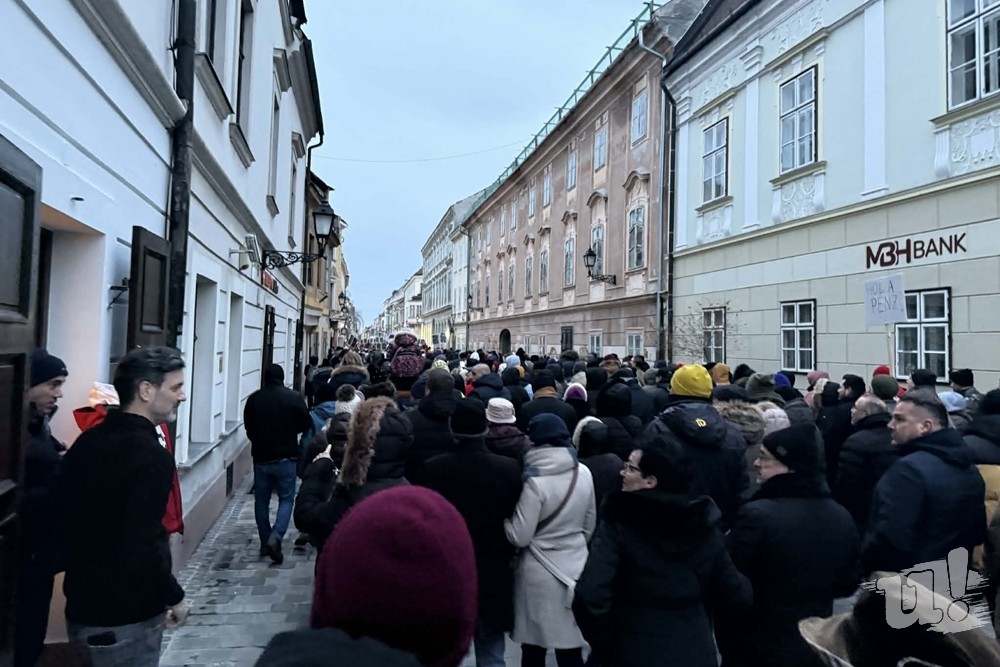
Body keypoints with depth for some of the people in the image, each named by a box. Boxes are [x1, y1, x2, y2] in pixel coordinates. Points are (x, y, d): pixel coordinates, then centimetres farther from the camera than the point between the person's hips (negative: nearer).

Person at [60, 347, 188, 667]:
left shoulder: (87, 441, 2)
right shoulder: (150, 456, -24)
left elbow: (63, 515, 12)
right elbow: (143, 548, -27)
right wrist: (174, 597, -13)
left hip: (82, 607, 8)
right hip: (126, 618, -8)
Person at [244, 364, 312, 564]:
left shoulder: (253, 399, -3)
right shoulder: (294, 397, -9)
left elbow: (248, 428, 6)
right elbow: (306, 425, -2)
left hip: (261, 457, 2)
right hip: (286, 457, -2)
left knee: (261, 501, 14)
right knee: (286, 499, 7)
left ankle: (265, 543, 19)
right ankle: (275, 537, -11)